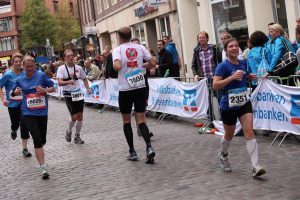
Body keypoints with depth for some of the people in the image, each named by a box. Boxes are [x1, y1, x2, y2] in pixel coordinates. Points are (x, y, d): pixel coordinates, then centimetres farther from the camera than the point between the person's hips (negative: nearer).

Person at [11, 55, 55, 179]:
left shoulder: (41, 75, -3)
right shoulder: (20, 79, 3)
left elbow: (52, 88, 4)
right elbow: (12, 93, 14)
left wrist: (45, 90, -16)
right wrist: (15, 92, -9)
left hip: (42, 112, 1)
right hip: (28, 113, -1)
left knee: (42, 140, 12)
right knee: (37, 139, -13)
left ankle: (39, 153, 48)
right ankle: (43, 168, -10)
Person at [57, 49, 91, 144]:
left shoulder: (78, 68, 2)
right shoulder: (61, 68, -9)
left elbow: (84, 79, 18)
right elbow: (59, 82, -21)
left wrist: (87, 88, 3)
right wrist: (69, 82, -38)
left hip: (78, 94, 4)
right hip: (69, 95, -4)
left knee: (80, 116, 2)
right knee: (74, 116, -8)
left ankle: (77, 136, 19)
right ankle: (69, 131, 21)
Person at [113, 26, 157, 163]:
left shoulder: (117, 49, -7)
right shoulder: (140, 47, 3)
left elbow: (117, 67, -24)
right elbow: (153, 63, 1)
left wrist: (114, 65, -1)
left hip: (125, 90, -2)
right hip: (141, 87, 3)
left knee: (126, 120, 14)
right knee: (141, 120, 7)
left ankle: (132, 152, 14)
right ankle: (149, 147, -14)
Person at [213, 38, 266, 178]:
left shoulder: (243, 63, 4)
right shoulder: (223, 66, -13)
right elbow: (215, 86, -20)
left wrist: (250, 77, 2)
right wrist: (232, 77, -28)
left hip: (244, 103, 4)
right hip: (229, 106, -4)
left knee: (249, 133, -10)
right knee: (229, 135, 15)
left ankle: (255, 166, -14)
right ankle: (223, 155, 46)